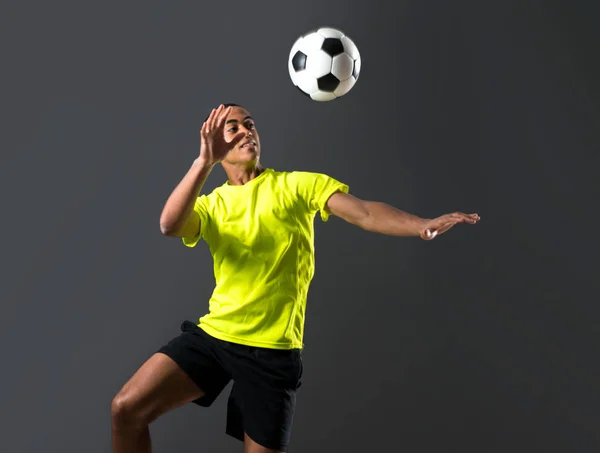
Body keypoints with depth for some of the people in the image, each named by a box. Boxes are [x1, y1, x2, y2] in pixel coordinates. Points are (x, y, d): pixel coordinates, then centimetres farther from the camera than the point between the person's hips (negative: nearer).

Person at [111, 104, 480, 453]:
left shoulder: (299, 184, 2)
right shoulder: (209, 204, 7)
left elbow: (364, 212, -13)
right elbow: (169, 226, -16)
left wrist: (423, 225, -30)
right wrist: (205, 161, -28)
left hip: (273, 350, -2)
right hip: (212, 334, 2)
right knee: (127, 409, -9)